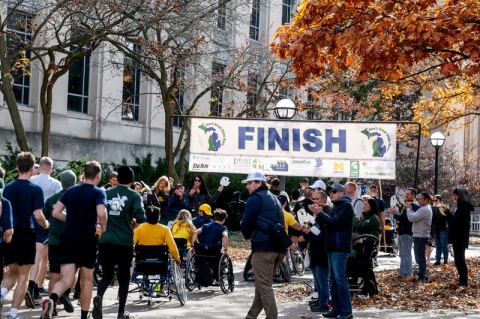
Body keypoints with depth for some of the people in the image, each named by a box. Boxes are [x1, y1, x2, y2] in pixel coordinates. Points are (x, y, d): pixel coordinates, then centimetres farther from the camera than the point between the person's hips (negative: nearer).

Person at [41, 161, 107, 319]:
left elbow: (55, 213, 6)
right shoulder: (98, 192, -5)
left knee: (66, 279, 0)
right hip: (86, 238, -3)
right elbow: (101, 213, -23)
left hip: (68, 237, 3)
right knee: (87, 280, 12)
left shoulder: (70, 190, 9)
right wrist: (103, 228, -4)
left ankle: (51, 300, -30)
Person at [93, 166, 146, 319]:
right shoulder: (134, 196, -4)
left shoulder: (106, 194, 7)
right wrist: (133, 219, 7)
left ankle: (98, 297, -19)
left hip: (106, 241, 3)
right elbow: (140, 217, -15)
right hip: (125, 242, -2)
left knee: (107, 275, 11)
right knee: (124, 277, 11)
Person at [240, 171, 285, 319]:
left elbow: (246, 224, -8)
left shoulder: (255, 198, -4)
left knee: (264, 286, -7)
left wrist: (247, 234, 13)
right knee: (263, 284, 16)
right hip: (278, 246, 9)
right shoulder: (273, 198, 23)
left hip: (263, 246, -9)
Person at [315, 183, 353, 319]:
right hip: (332, 247, 9)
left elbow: (334, 222, -18)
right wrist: (319, 215, -3)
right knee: (333, 279, 8)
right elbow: (329, 222, 14)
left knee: (340, 278, -12)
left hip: (340, 247, -9)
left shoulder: (346, 206, -8)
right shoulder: (335, 206, 21)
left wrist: (319, 213, -12)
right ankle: (336, 308, 12)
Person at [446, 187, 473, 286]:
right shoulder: (461, 206, 17)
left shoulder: (463, 207, -15)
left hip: (460, 238, -10)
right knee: (459, 260, 13)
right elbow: (454, 220, 19)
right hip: (458, 237, 10)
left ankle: (463, 281, -8)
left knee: (459, 260, -9)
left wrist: (448, 212, -19)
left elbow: (455, 221, -21)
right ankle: (463, 281, 17)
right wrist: (448, 213, 6)